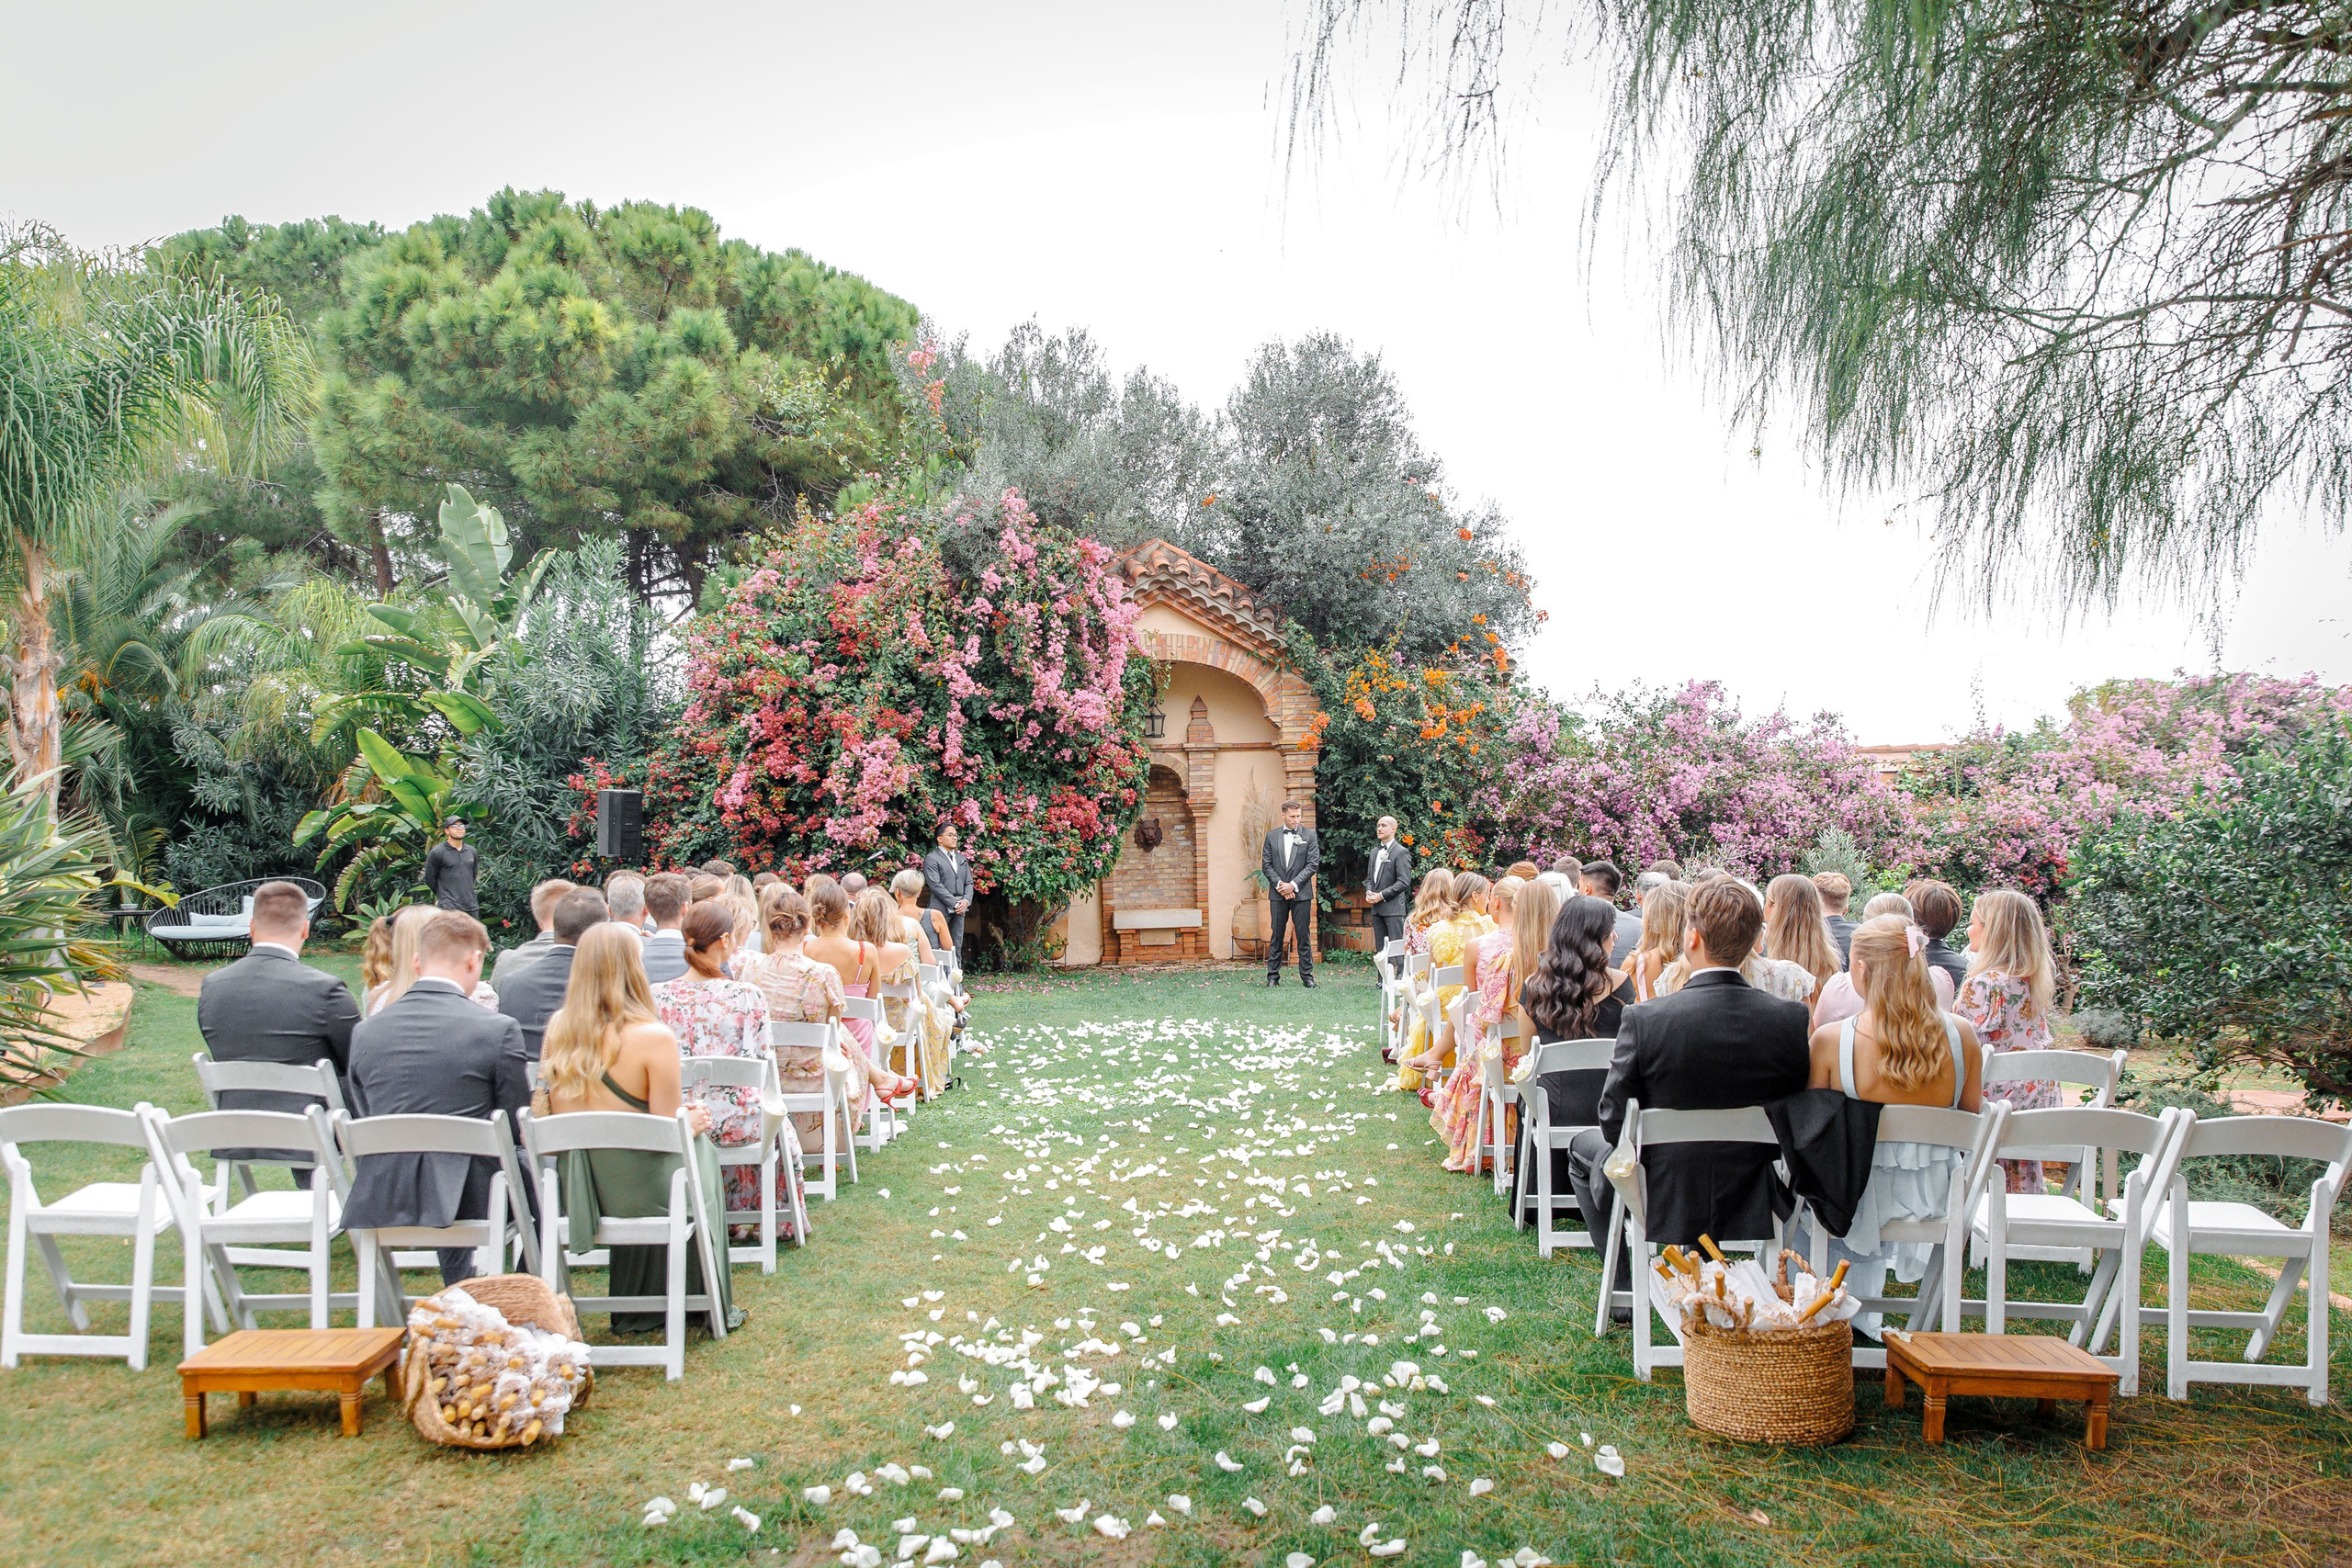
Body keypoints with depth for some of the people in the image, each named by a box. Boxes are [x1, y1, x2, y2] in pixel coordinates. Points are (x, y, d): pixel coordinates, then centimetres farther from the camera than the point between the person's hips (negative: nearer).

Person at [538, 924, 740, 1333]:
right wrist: (691, 1122, 8)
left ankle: (635, 1310, 38)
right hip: (636, 1192, -5)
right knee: (699, 1146, 22)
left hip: (575, 1192, 5)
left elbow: (558, 1119, 8)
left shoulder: (558, 1029, -3)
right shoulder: (653, 1038, -20)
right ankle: (707, 1303, 37)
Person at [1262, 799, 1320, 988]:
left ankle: (1307, 976, 7)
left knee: (1304, 935, 1)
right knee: (1276, 935, 5)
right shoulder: (1272, 836, 8)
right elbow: (1266, 864, 6)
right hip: (1277, 894, 1)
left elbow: (1313, 864, -3)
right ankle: (1273, 976, 11)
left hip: (1301, 893, -1)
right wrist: (1279, 885, -8)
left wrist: (1293, 885, -11)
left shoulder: (1309, 835, 3)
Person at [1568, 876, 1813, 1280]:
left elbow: (1614, 1122, -14)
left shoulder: (1644, 1019, -23)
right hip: (1753, 1210, 3)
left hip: (1663, 1210, -3)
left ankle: (1627, 1282, 28)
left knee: (1584, 1146, 27)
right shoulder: (1790, 1018, -15)